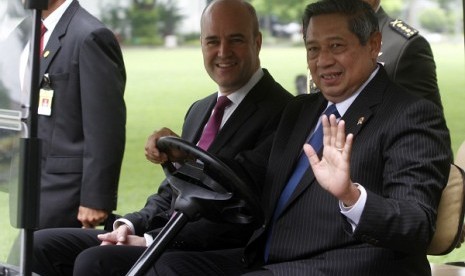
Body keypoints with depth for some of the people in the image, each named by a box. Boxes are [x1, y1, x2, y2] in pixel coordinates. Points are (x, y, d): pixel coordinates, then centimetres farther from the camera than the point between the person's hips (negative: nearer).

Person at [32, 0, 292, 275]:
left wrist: (151, 240, -17)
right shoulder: (199, 110, 21)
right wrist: (130, 225, 1)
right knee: (42, 244, -2)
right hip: (168, 237, 9)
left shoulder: (281, 112, -10)